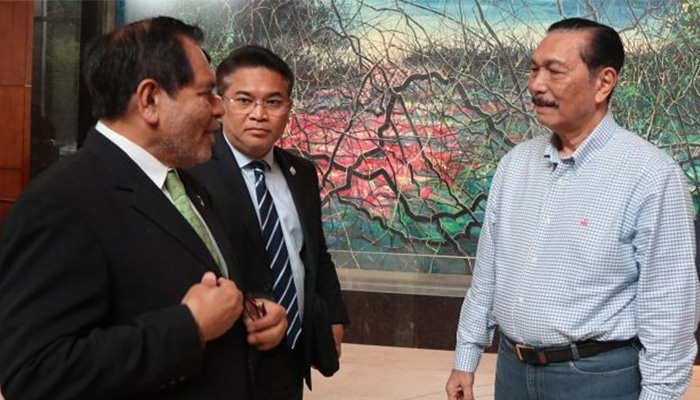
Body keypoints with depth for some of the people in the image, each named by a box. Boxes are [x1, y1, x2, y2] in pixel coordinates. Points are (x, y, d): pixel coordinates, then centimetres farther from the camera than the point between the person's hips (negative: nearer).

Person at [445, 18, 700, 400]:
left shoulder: (651, 175, -15)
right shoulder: (514, 163, 3)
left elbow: (668, 307, -14)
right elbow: (487, 273, 9)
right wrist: (466, 358, 10)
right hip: (512, 367, 6)